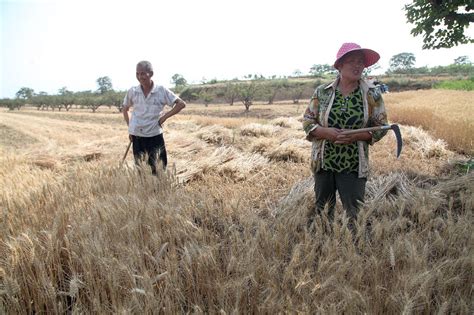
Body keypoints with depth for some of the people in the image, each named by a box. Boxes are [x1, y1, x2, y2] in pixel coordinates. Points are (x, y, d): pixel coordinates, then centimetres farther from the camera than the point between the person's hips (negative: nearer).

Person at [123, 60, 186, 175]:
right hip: (137, 136, 2)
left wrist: (165, 116, -11)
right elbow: (125, 109, 16)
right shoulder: (132, 92, -1)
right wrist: (129, 127, 7)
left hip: (155, 135, -2)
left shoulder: (162, 91, -8)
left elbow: (181, 104, -6)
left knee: (157, 168, 5)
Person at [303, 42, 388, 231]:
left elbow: (380, 127, 0)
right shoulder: (322, 92, -1)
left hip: (354, 166, -1)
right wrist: (327, 133, -18)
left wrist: (355, 136, -17)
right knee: (320, 209, 14)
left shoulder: (372, 94, -2)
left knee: (354, 213, 6)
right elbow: (307, 122, 2)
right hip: (323, 162, 1)